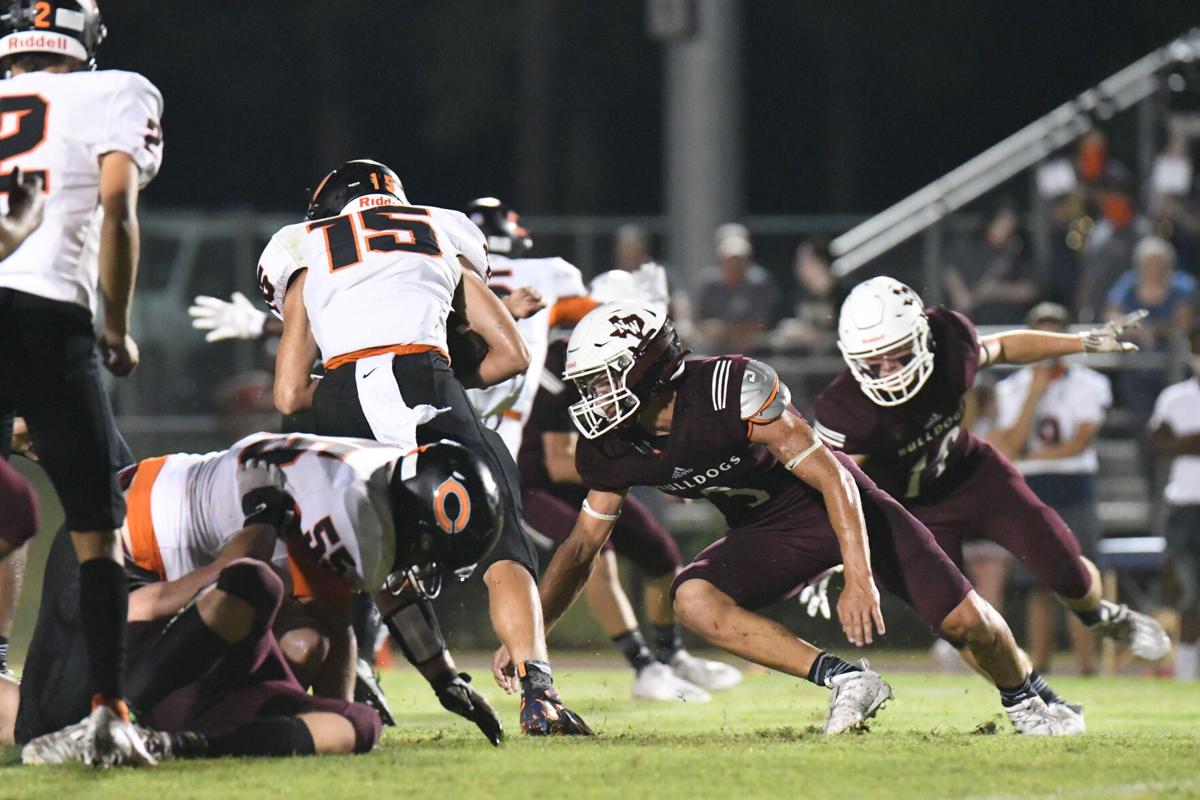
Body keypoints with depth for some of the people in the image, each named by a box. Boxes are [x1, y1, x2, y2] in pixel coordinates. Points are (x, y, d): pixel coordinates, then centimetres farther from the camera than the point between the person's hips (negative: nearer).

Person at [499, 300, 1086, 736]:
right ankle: (844, 680, -22)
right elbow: (583, 545, 3)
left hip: (834, 501, -5)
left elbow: (830, 476, -29)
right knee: (694, 600, -27)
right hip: (767, 534, 5)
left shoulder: (730, 388, -32)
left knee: (965, 621, -8)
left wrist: (860, 579, -34)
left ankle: (1022, 698, 26)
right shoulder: (610, 452, -12)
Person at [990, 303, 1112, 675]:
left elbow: (1081, 442, -9)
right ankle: (1038, 664, 5)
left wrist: (1028, 455, -8)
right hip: (1030, 491, 2)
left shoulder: (1087, 385, 2)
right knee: (1038, 585, 3)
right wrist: (1035, 392, -8)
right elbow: (1014, 445, -4)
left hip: (1074, 493, -2)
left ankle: (1087, 665, -9)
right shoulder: (1014, 388, 9)